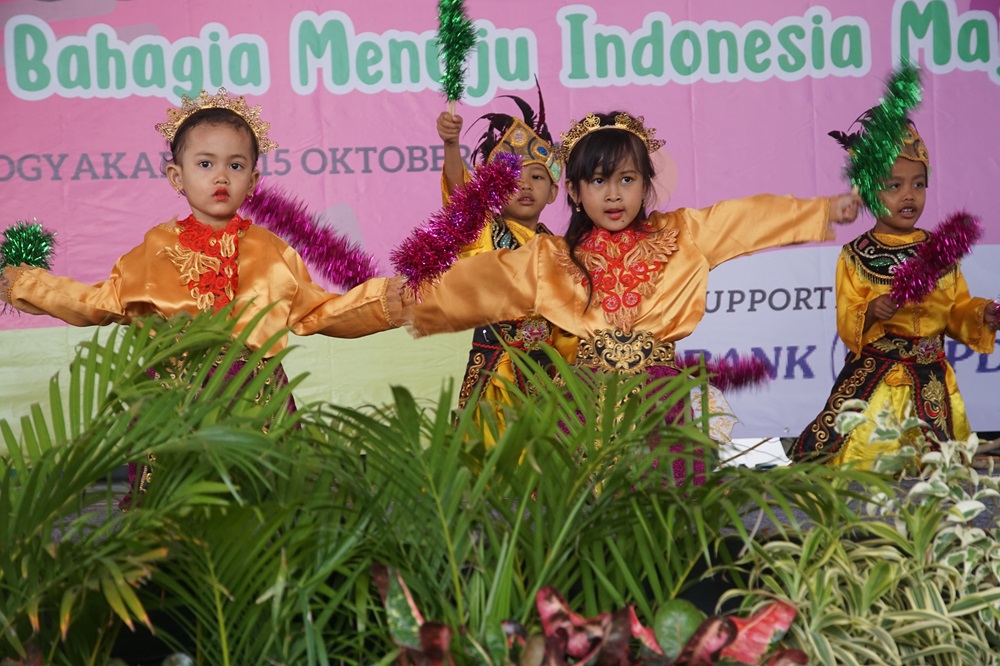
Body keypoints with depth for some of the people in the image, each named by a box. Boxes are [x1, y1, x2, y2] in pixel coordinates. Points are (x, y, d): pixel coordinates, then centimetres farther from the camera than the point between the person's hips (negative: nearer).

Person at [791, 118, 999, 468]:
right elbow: (847, 325, -7)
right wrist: (871, 313, -27)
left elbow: (958, 310, 11)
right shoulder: (856, 256, -4)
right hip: (875, 382, -3)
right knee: (867, 460, -7)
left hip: (933, 380, 3)